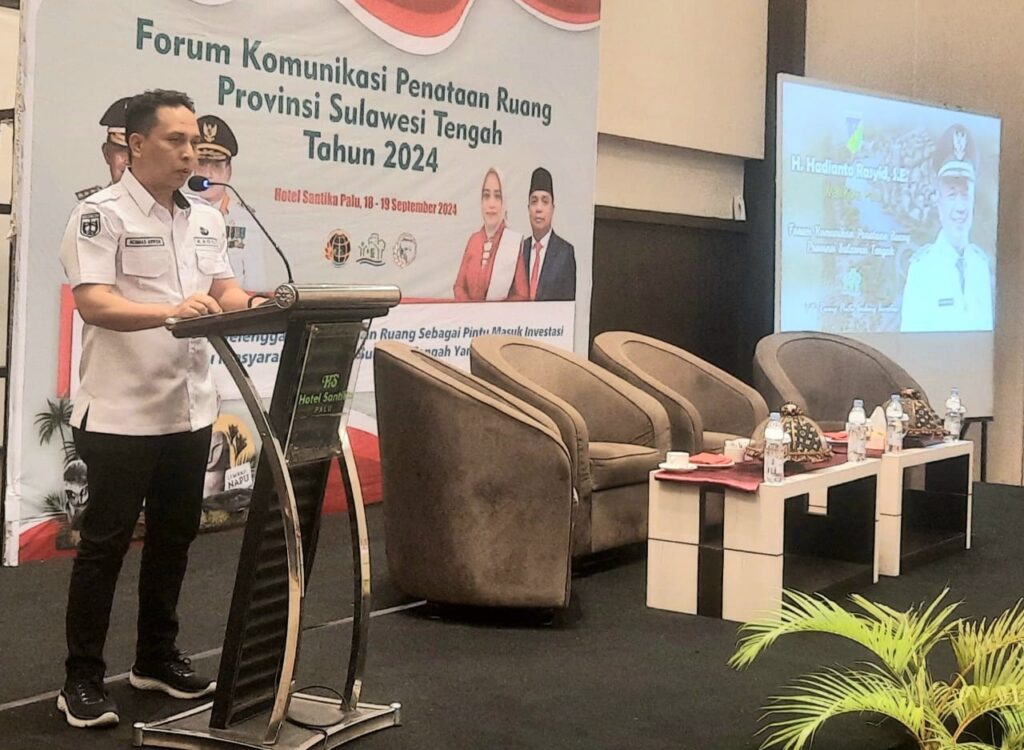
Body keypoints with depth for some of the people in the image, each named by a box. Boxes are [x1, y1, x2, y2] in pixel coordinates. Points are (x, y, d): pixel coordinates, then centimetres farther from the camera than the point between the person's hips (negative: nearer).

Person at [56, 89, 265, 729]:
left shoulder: (207, 220, 13)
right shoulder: (102, 214, -9)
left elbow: (226, 293, 11)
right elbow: (93, 304, -20)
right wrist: (172, 312, -35)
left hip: (189, 409, 7)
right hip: (120, 413, -7)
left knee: (174, 538, 15)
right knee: (105, 546, 1)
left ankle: (158, 657, 30)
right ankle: (83, 679, 11)